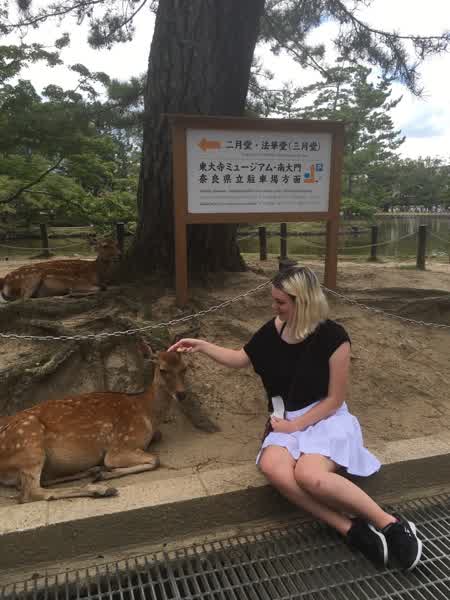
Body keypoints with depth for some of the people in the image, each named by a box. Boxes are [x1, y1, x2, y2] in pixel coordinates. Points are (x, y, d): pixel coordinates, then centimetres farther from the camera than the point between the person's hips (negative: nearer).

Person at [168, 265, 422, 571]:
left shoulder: (333, 336, -14)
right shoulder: (274, 330, 1)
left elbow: (335, 399, -10)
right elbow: (240, 359, 16)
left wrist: (296, 425, -14)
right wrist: (202, 345, 8)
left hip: (325, 418, -4)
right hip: (288, 420, 5)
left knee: (309, 475, -35)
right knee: (273, 468, -30)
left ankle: (390, 523, -14)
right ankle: (351, 528, -21)